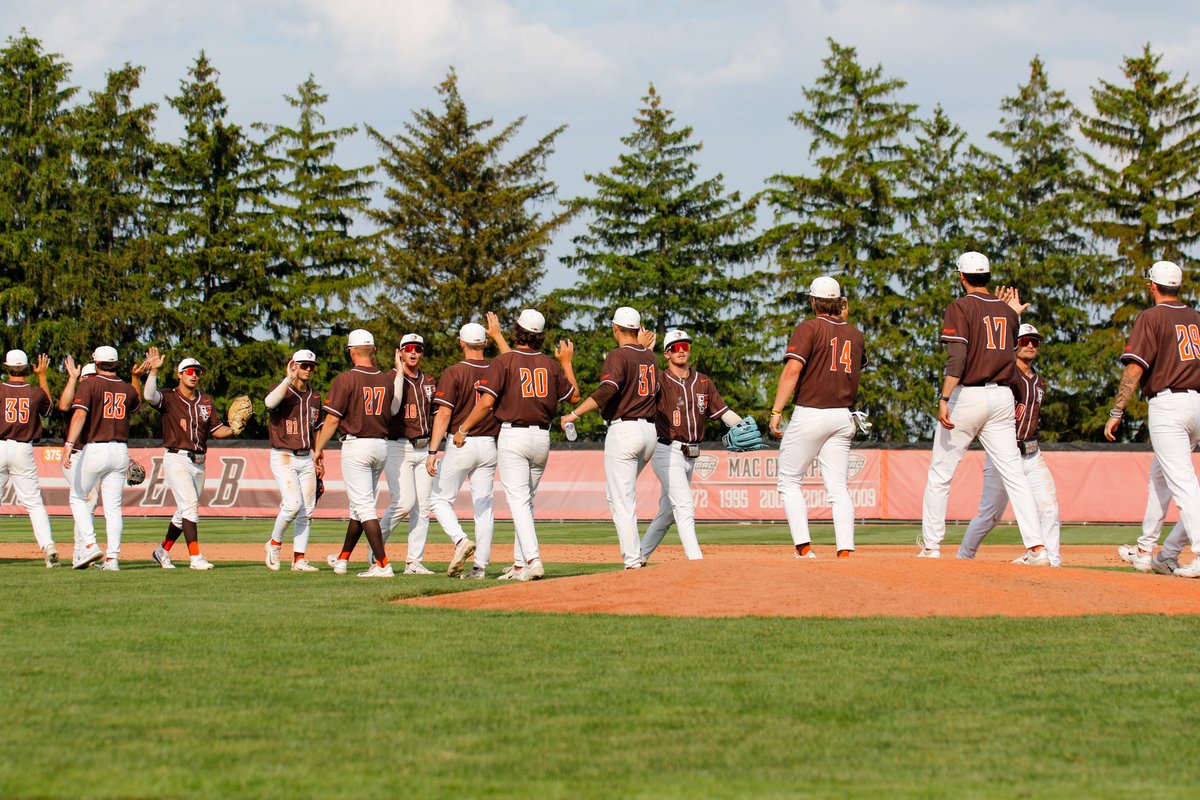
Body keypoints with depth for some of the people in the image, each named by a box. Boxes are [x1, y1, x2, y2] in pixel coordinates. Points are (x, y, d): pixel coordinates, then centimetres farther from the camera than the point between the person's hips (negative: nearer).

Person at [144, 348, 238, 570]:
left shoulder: (206, 402, 13)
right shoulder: (169, 398, -3)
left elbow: (217, 430, 12)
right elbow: (149, 395, -23)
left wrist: (233, 429, -6)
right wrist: (154, 370, -31)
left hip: (199, 462, 6)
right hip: (177, 459, -6)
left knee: (184, 512, 12)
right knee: (190, 504, -18)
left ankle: (163, 551, 29)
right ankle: (195, 558, -21)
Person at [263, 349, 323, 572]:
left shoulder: (314, 397, 13)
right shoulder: (282, 391, -6)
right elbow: (270, 402, -31)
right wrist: (289, 378, -30)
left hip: (306, 459, 6)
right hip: (283, 456, -6)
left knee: (307, 510, 2)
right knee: (293, 504, -19)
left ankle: (299, 558, 6)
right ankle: (274, 543, 3)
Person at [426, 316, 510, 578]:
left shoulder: (454, 373, -10)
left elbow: (444, 413, -15)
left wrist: (432, 451, -15)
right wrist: (498, 335, 35)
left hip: (460, 446, -4)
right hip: (489, 446, 4)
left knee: (440, 499, 9)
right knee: (484, 505, 6)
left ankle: (461, 540, -15)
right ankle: (480, 566, 3)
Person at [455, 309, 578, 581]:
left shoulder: (503, 361, -7)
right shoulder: (551, 364, 7)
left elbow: (487, 402, -14)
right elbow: (574, 395, 18)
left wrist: (463, 429, -5)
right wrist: (567, 362, 29)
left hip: (513, 436, -5)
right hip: (542, 437, 5)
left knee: (518, 500, -9)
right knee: (527, 500, 16)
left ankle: (533, 560, -24)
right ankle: (520, 564, 18)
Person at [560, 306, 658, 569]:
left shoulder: (619, 356, -9)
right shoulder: (650, 356, 12)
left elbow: (607, 391, -25)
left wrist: (574, 414, -22)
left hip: (624, 430, -8)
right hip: (650, 431, 8)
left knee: (621, 499, -7)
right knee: (620, 490, 23)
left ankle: (632, 561, -13)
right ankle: (635, 551, 15)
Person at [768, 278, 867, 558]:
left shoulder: (809, 328, -6)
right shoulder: (855, 335, 12)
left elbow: (792, 369, -17)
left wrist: (776, 412, -16)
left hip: (810, 415, -5)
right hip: (843, 417, 5)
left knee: (790, 481, 5)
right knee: (838, 488, 4)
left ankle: (803, 547, -6)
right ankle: (845, 551, -9)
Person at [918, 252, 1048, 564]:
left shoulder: (961, 307, -6)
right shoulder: (1007, 310, 12)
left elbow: (957, 357, -18)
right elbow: (1011, 355, 15)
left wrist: (944, 399, -23)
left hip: (967, 396, -5)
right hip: (1002, 397, 5)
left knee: (940, 474, 6)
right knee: (1014, 473, 0)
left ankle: (931, 546, 9)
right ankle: (1036, 547, -11)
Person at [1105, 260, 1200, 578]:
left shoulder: (1151, 317, -5)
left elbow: (1134, 369, -13)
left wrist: (1116, 412, -12)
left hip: (1168, 403, -7)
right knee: (1160, 476, 20)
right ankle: (1146, 551, 25)